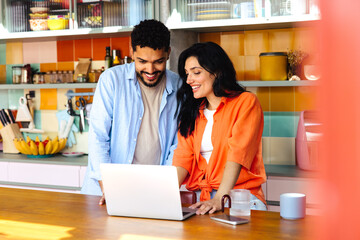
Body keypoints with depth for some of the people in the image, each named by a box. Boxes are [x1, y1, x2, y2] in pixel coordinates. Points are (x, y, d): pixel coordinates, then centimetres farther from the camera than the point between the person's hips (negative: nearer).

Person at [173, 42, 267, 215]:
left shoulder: (246, 102, 0)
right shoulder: (192, 111, 18)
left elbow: (238, 155, -13)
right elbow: (183, 156, 6)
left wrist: (219, 199, -26)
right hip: (200, 199, 5)